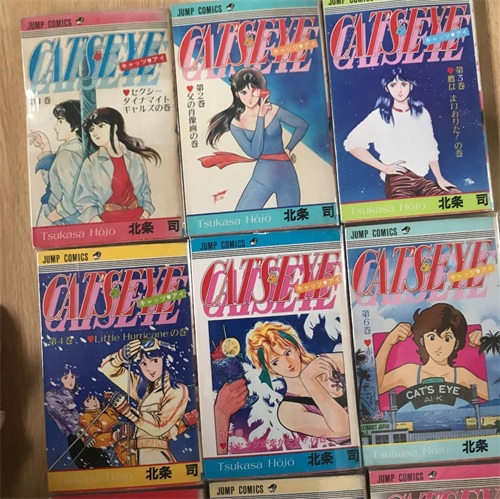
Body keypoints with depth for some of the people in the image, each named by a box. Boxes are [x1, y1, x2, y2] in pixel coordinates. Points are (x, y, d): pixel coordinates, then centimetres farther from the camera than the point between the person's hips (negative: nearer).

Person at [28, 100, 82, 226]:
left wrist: (46, 219, -9)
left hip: (61, 223, -8)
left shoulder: (67, 154, -17)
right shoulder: (77, 148, 8)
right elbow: (52, 180, 19)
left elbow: (71, 201, -23)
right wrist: (46, 149, 13)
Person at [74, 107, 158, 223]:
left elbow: (145, 191, 11)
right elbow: (85, 201, -1)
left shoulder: (136, 158, 6)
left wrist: (146, 212, -5)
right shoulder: (90, 164, 1)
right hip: (107, 222, -1)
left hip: (138, 218, 1)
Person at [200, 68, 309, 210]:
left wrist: (288, 149, 6)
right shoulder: (236, 123, -3)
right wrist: (261, 117, -14)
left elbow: (302, 125, 11)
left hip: (286, 175, 1)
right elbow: (255, 152, -16)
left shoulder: (275, 111, -2)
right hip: (261, 177, 0)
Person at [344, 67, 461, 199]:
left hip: (423, 179, 5)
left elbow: (430, 149, 18)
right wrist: (383, 167, -5)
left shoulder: (422, 113, 14)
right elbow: (352, 143, -4)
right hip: (398, 181, -5)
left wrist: (440, 178, 9)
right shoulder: (379, 116, 1)